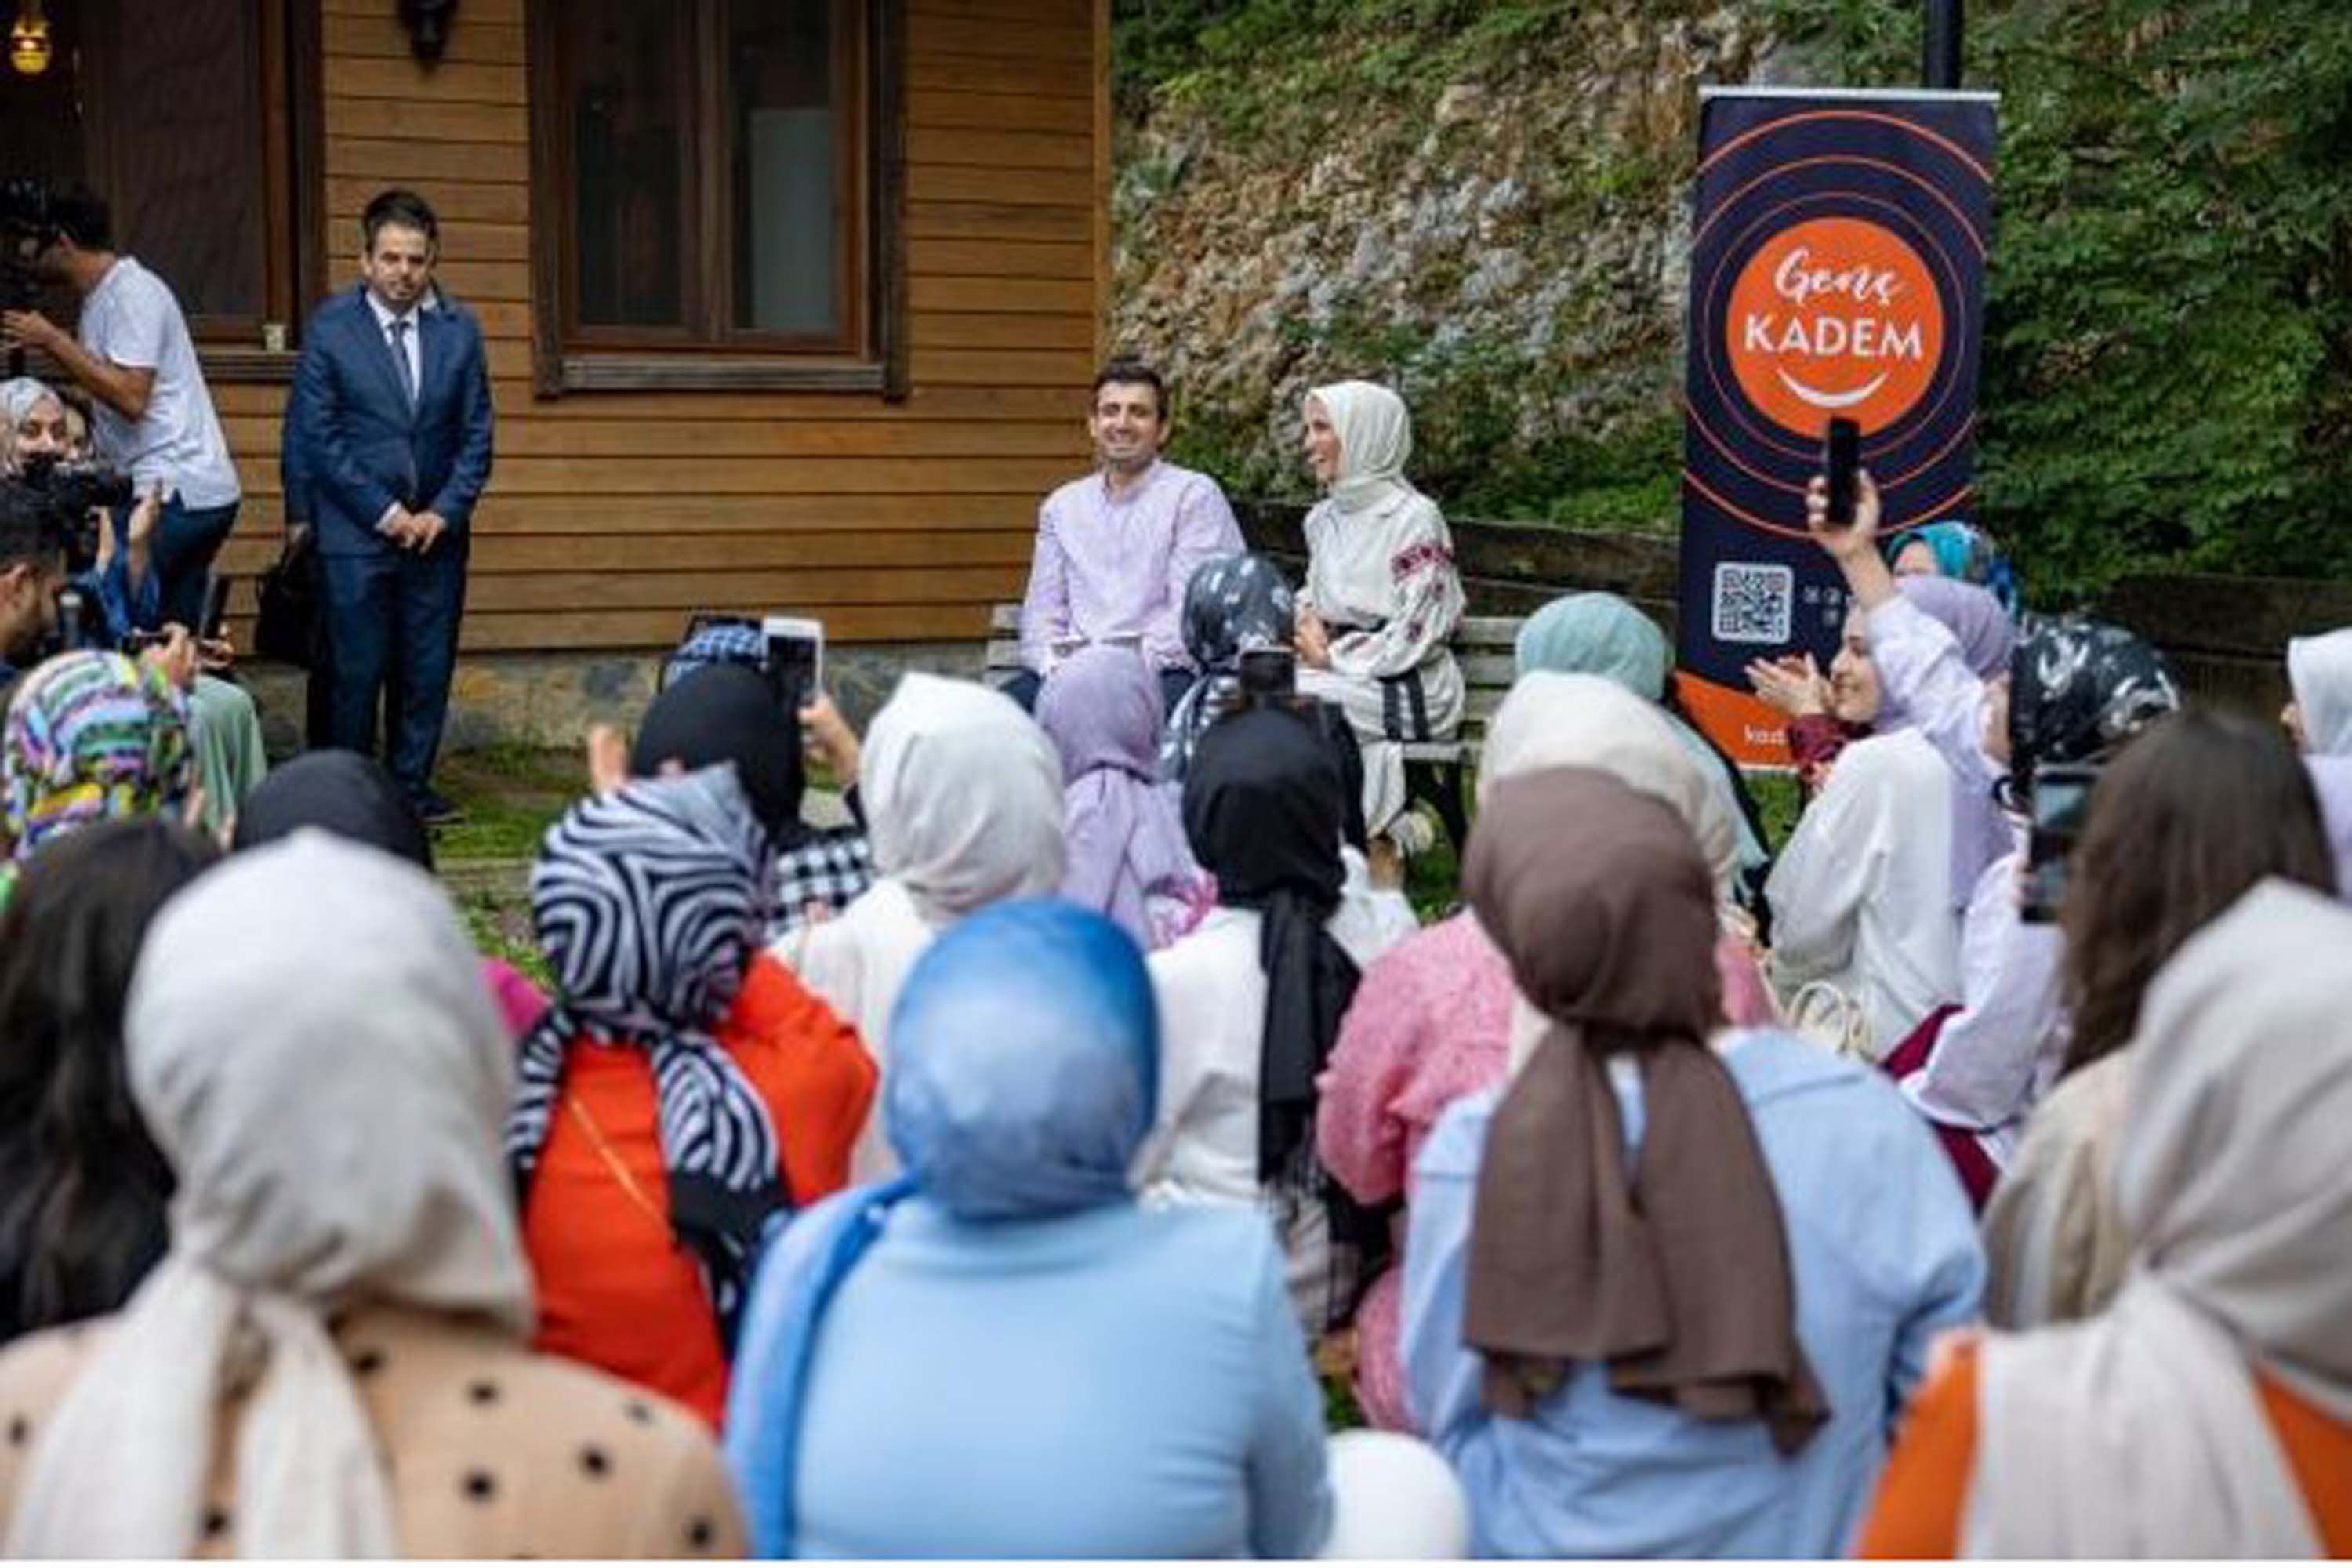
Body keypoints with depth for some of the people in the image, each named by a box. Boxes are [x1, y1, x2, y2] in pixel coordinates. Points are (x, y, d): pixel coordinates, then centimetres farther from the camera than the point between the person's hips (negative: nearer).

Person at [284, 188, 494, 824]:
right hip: (356, 533, -3)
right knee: (356, 670, -2)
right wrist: (385, 512, -9)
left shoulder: (459, 331, 6)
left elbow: (476, 436, 7)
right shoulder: (330, 329, -3)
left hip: (436, 532, 3)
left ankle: (412, 787, 17)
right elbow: (317, 438, -5)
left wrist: (444, 513, -5)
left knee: (428, 668, 6)